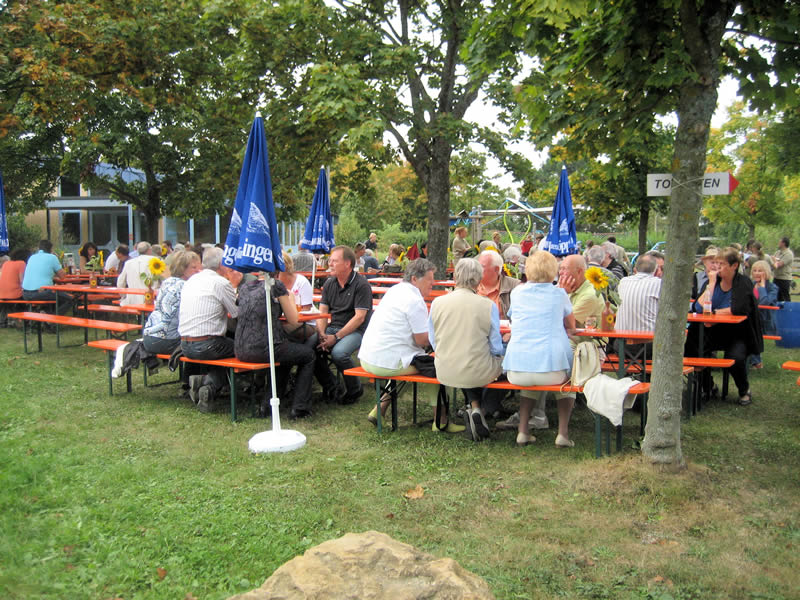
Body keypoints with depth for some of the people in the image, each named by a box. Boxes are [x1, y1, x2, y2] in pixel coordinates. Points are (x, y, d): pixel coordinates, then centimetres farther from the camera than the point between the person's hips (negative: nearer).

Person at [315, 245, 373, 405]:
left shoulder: (361, 285, -11)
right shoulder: (329, 283, 11)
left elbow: (359, 317, -16)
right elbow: (322, 312, 10)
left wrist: (336, 337, -20)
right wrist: (321, 334, -10)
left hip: (356, 330, -6)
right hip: (333, 326, 6)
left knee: (338, 352, -33)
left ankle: (355, 390, -5)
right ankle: (329, 387, 0)